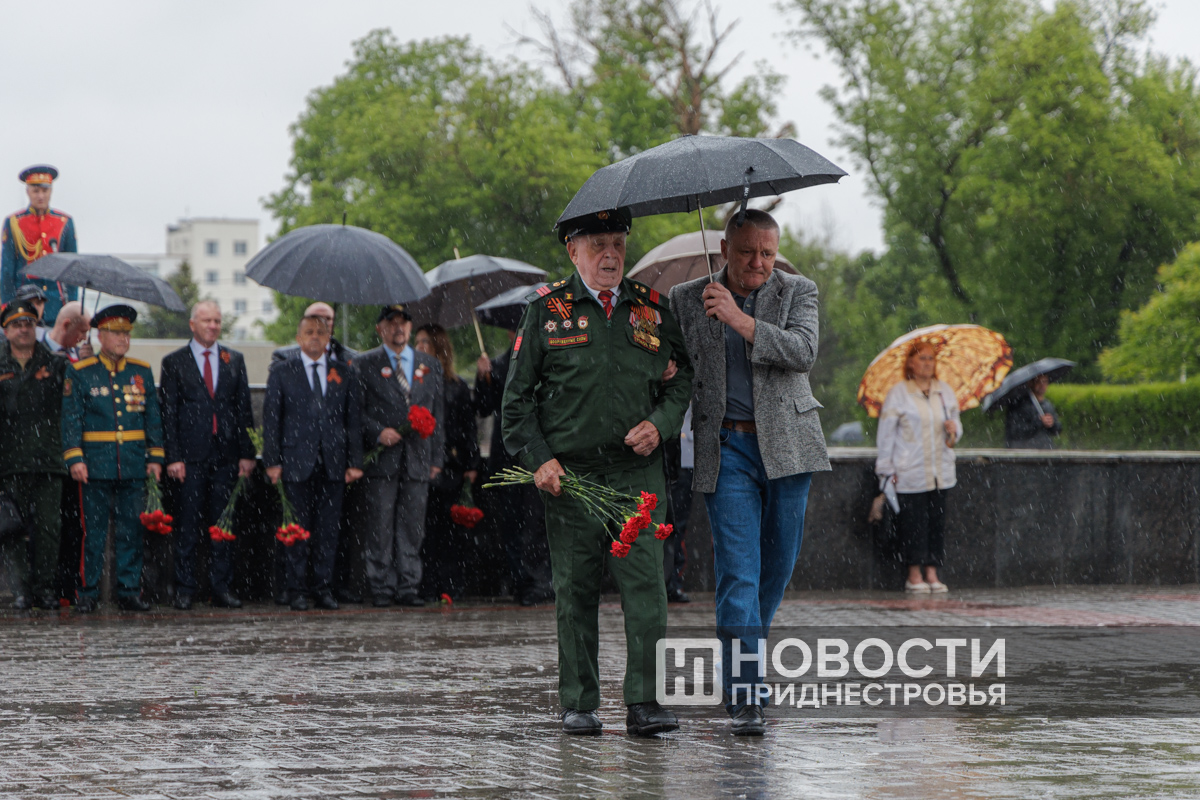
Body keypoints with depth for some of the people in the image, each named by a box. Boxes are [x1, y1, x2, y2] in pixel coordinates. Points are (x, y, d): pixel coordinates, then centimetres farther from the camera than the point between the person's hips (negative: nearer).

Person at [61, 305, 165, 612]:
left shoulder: (142, 372, 11)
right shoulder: (80, 374, 2)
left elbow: (153, 417, 13)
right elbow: (71, 419, -1)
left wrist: (155, 457, 6)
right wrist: (74, 458, -10)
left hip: (134, 468, 3)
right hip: (96, 467, -3)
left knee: (131, 531, 3)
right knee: (94, 532, -2)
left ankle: (129, 591, 9)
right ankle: (88, 592, 4)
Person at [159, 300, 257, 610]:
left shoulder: (234, 361, 13)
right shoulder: (174, 363, 4)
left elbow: (244, 409, 11)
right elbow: (168, 413, 1)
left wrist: (247, 453, 3)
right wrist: (173, 457, -7)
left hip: (226, 455, 3)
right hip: (190, 456, -3)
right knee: (189, 525, -2)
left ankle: (221, 587, 9)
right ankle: (185, 588, 4)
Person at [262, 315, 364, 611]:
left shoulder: (346, 374, 11)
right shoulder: (281, 373, 6)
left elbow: (354, 420, 9)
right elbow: (271, 419, 4)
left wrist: (355, 462, 2)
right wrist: (272, 461, -4)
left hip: (333, 464, 2)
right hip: (296, 462, -2)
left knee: (328, 529, 2)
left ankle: (324, 588, 9)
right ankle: (297, 591, 3)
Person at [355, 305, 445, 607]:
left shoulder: (430, 365, 16)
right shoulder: (365, 364, 5)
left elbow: (438, 414, 15)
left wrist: (436, 458, 9)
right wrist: (378, 432, -15)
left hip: (418, 458, 3)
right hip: (381, 458, -3)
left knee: (412, 528, 2)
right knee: (381, 528, -3)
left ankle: (408, 587, 6)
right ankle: (381, 588, 2)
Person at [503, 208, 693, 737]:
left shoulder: (652, 308, 10)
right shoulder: (547, 310, 4)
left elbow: (682, 377, 17)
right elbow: (517, 395, 6)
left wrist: (660, 424, -2)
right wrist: (538, 458, -5)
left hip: (638, 469, 1)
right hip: (568, 473, -1)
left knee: (645, 582, -10)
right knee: (575, 589, 3)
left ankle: (643, 702, -10)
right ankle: (578, 704, 12)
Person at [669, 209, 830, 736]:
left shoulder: (797, 292, 4)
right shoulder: (685, 300, 6)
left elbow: (803, 352, -13)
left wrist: (741, 320, -22)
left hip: (787, 445, 2)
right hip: (726, 449, -2)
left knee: (777, 566, 9)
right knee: (738, 570, -11)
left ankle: (744, 656, 33)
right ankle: (743, 697, -15)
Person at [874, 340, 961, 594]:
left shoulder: (945, 392, 12)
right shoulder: (898, 393, -3)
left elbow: (956, 421, 21)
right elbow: (885, 433, -3)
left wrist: (954, 430, -4)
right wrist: (886, 469, -7)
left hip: (940, 472, 5)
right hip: (910, 473, -4)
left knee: (937, 520, 3)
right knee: (913, 521, -5)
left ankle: (931, 573, 9)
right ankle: (914, 575, 4)